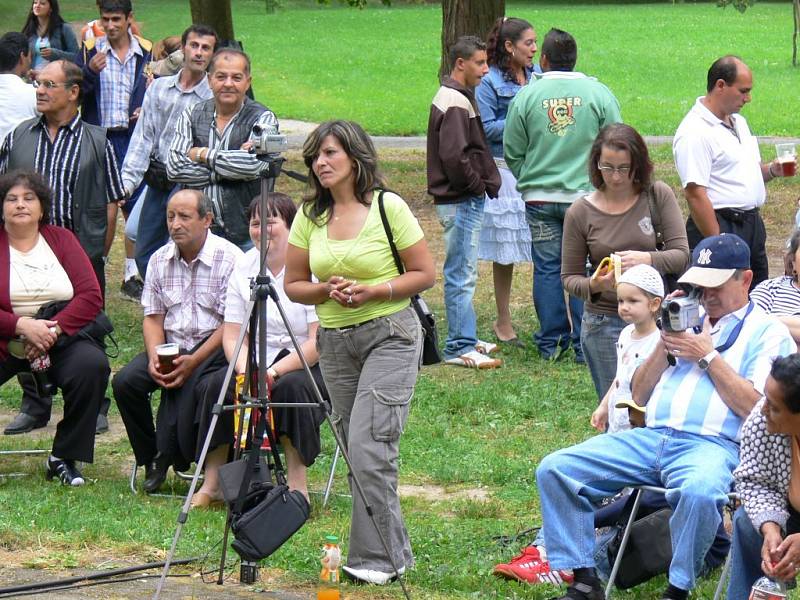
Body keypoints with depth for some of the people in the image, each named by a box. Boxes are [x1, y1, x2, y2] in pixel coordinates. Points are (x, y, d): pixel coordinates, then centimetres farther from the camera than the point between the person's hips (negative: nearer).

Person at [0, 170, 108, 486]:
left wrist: (53, 330, -15)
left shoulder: (61, 240, 8)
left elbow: (91, 297, -1)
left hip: (60, 339, 2)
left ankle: (63, 458, -11)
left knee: (93, 365, -28)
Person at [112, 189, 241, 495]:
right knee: (125, 381, -19)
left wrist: (193, 362, -21)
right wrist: (154, 356, -11)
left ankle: (168, 454, -5)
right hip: (170, 347, 5)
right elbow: (153, 318, 10)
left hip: (213, 347, -5)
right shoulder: (159, 260, 10)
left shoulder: (230, 259, -9)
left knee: (189, 388, -32)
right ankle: (152, 458, -2)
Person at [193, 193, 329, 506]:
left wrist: (275, 371, -26)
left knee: (291, 386, -35)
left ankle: (297, 487, -25)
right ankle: (211, 483, -14)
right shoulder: (243, 267, 6)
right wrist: (246, 369, -18)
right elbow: (232, 335, 3)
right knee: (214, 385, -21)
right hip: (259, 360, 4)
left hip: (308, 365, -4)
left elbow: (320, 341, -17)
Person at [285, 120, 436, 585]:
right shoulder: (309, 216, 7)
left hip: (390, 334, -6)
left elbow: (425, 274, -5)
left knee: (370, 445, -15)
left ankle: (378, 557, -7)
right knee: (355, 448, 7)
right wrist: (328, 290, -10)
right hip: (334, 340, 6)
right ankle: (393, 551, 17)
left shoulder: (388, 207, -7)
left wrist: (373, 292, -17)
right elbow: (294, 285, 10)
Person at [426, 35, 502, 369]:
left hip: (464, 200, 11)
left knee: (461, 274, 16)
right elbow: (454, 156, -26)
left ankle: (464, 340, 24)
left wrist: (483, 183, 12)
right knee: (462, 274, -8)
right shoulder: (456, 103, -17)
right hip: (461, 201, -11)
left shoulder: (452, 97, 16)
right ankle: (460, 347, -6)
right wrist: (478, 185, -13)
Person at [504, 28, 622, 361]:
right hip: (586, 195, -1)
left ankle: (551, 343, 11)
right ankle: (586, 344, 4)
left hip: (539, 198, 1)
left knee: (547, 268, 7)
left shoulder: (527, 96, -3)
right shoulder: (599, 94, -4)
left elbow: (512, 152, 4)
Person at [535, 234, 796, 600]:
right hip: (651, 438, 6)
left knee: (699, 492, -43)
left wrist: (707, 357, -4)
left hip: (713, 444, -6)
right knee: (555, 469, -11)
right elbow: (639, 395, 22)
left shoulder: (768, 333, 8)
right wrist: (665, 344, 8)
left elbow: (757, 409, -8)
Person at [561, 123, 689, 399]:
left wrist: (647, 259, -25)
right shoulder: (580, 213, -1)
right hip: (605, 322, 0)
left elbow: (681, 255, -6)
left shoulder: (658, 196, -1)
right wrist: (595, 285, -18)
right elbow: (569, 278, 5)